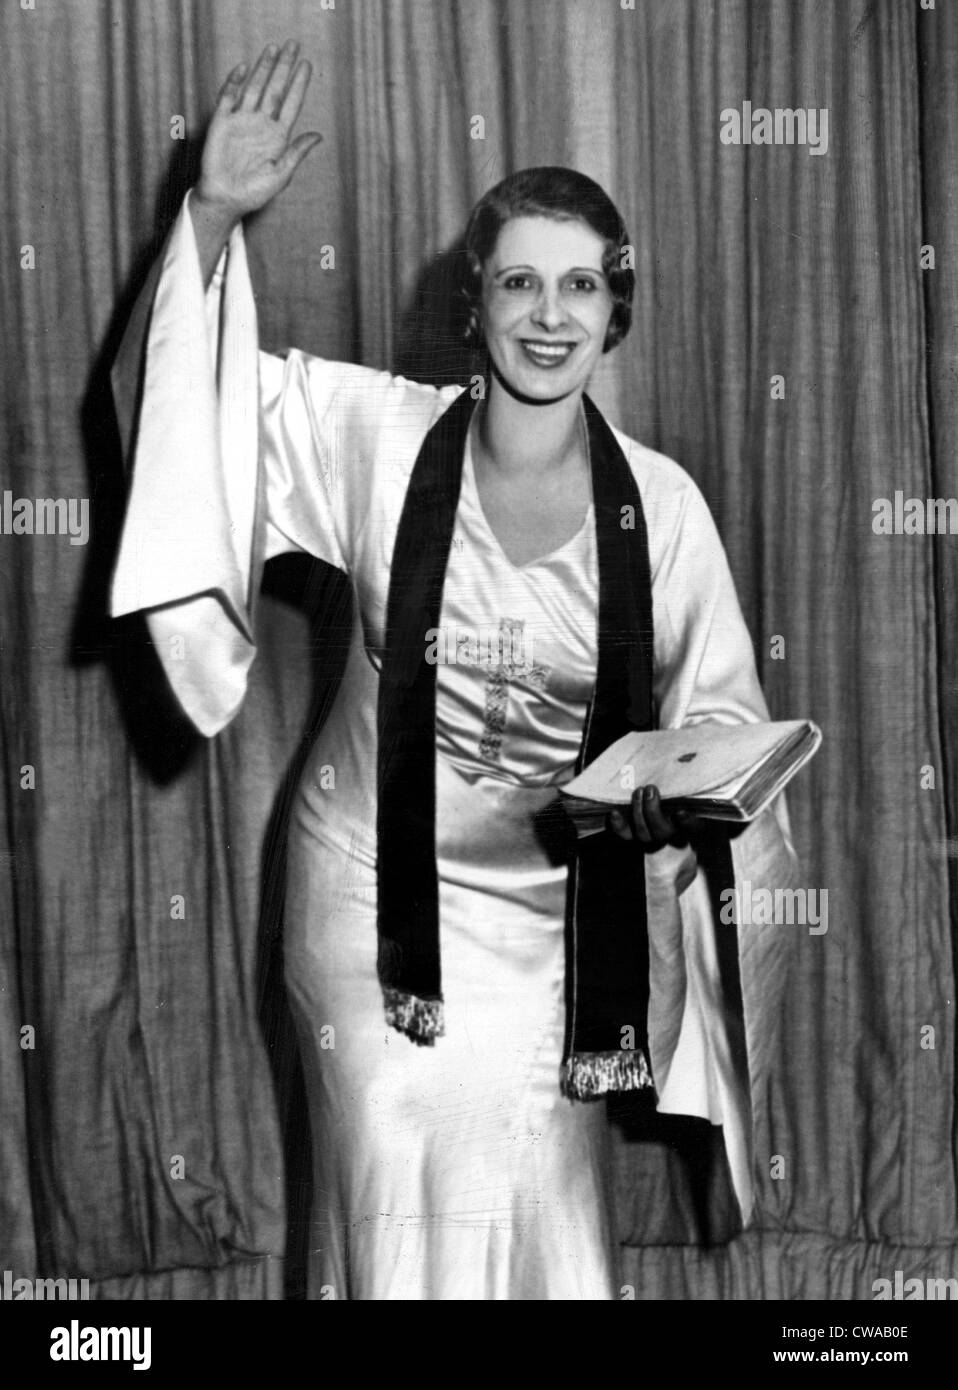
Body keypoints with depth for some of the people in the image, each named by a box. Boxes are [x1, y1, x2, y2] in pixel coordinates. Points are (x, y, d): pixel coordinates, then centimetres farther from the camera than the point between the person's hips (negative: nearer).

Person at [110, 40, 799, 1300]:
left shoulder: (661, 503, -10)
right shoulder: (379, 434, -10)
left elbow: (718, 709, -1)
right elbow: (181, 386, -4)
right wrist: (214, 216, -18)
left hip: (555, 904, 0)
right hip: (378, 880, 0)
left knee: (537, 1209, 8)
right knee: (397, 1195, 6)